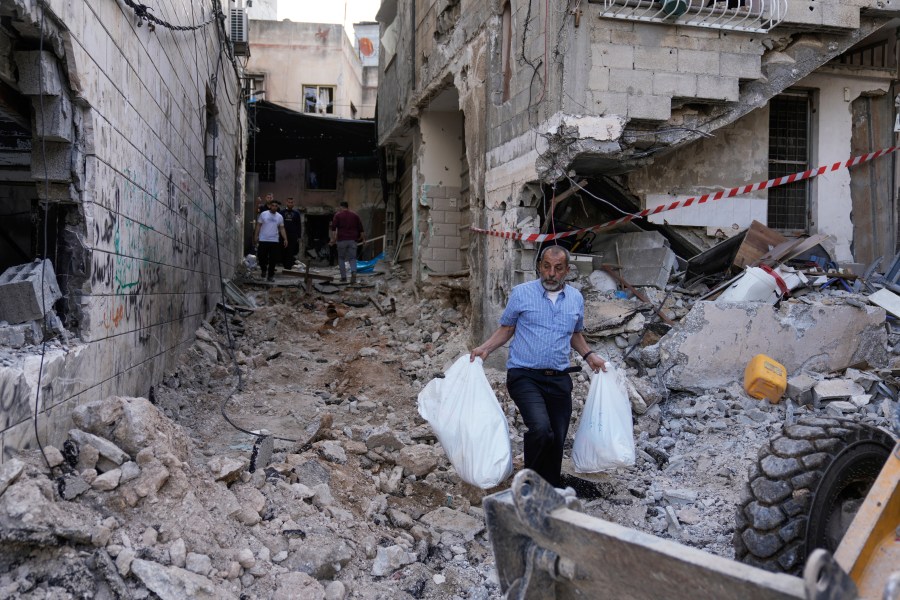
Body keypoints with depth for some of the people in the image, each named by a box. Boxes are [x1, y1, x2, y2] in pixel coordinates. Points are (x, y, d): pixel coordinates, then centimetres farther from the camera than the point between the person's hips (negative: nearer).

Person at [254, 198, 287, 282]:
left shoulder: (279, 217, 6)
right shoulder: (263, 214, 0)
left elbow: (282, 228, 8)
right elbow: (258, 226, 3)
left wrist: (285, 239, -1)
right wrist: (256, 236, -4)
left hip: (274, 241, 1)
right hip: (263, 240, -1)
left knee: (273, 259, 0)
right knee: (261, 257, 0)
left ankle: (270, 275, 10)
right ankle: (264, 270, 26)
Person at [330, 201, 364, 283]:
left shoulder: (338, 215, 3)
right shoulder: (355, 215, 11)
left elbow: (333, 228, -7)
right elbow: (360, 228, 11)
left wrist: (333, 238, -10)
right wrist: (363, 238, 20)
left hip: (342, 240, -2)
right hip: (352, 240, 2)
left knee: (341, 258, 11)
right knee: (352, 258, 2)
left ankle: (343, 277, 9)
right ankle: (353, 272, -24)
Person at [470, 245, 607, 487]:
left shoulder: (576, 299, 12)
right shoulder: (521, 293, 0)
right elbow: (506, 328, 8)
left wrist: (589, 355, 12)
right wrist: (485, 348, -6)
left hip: (559, 379, 4)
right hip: (524, 376, -4)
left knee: (556, 442, 6)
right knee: (541, 429, -25)